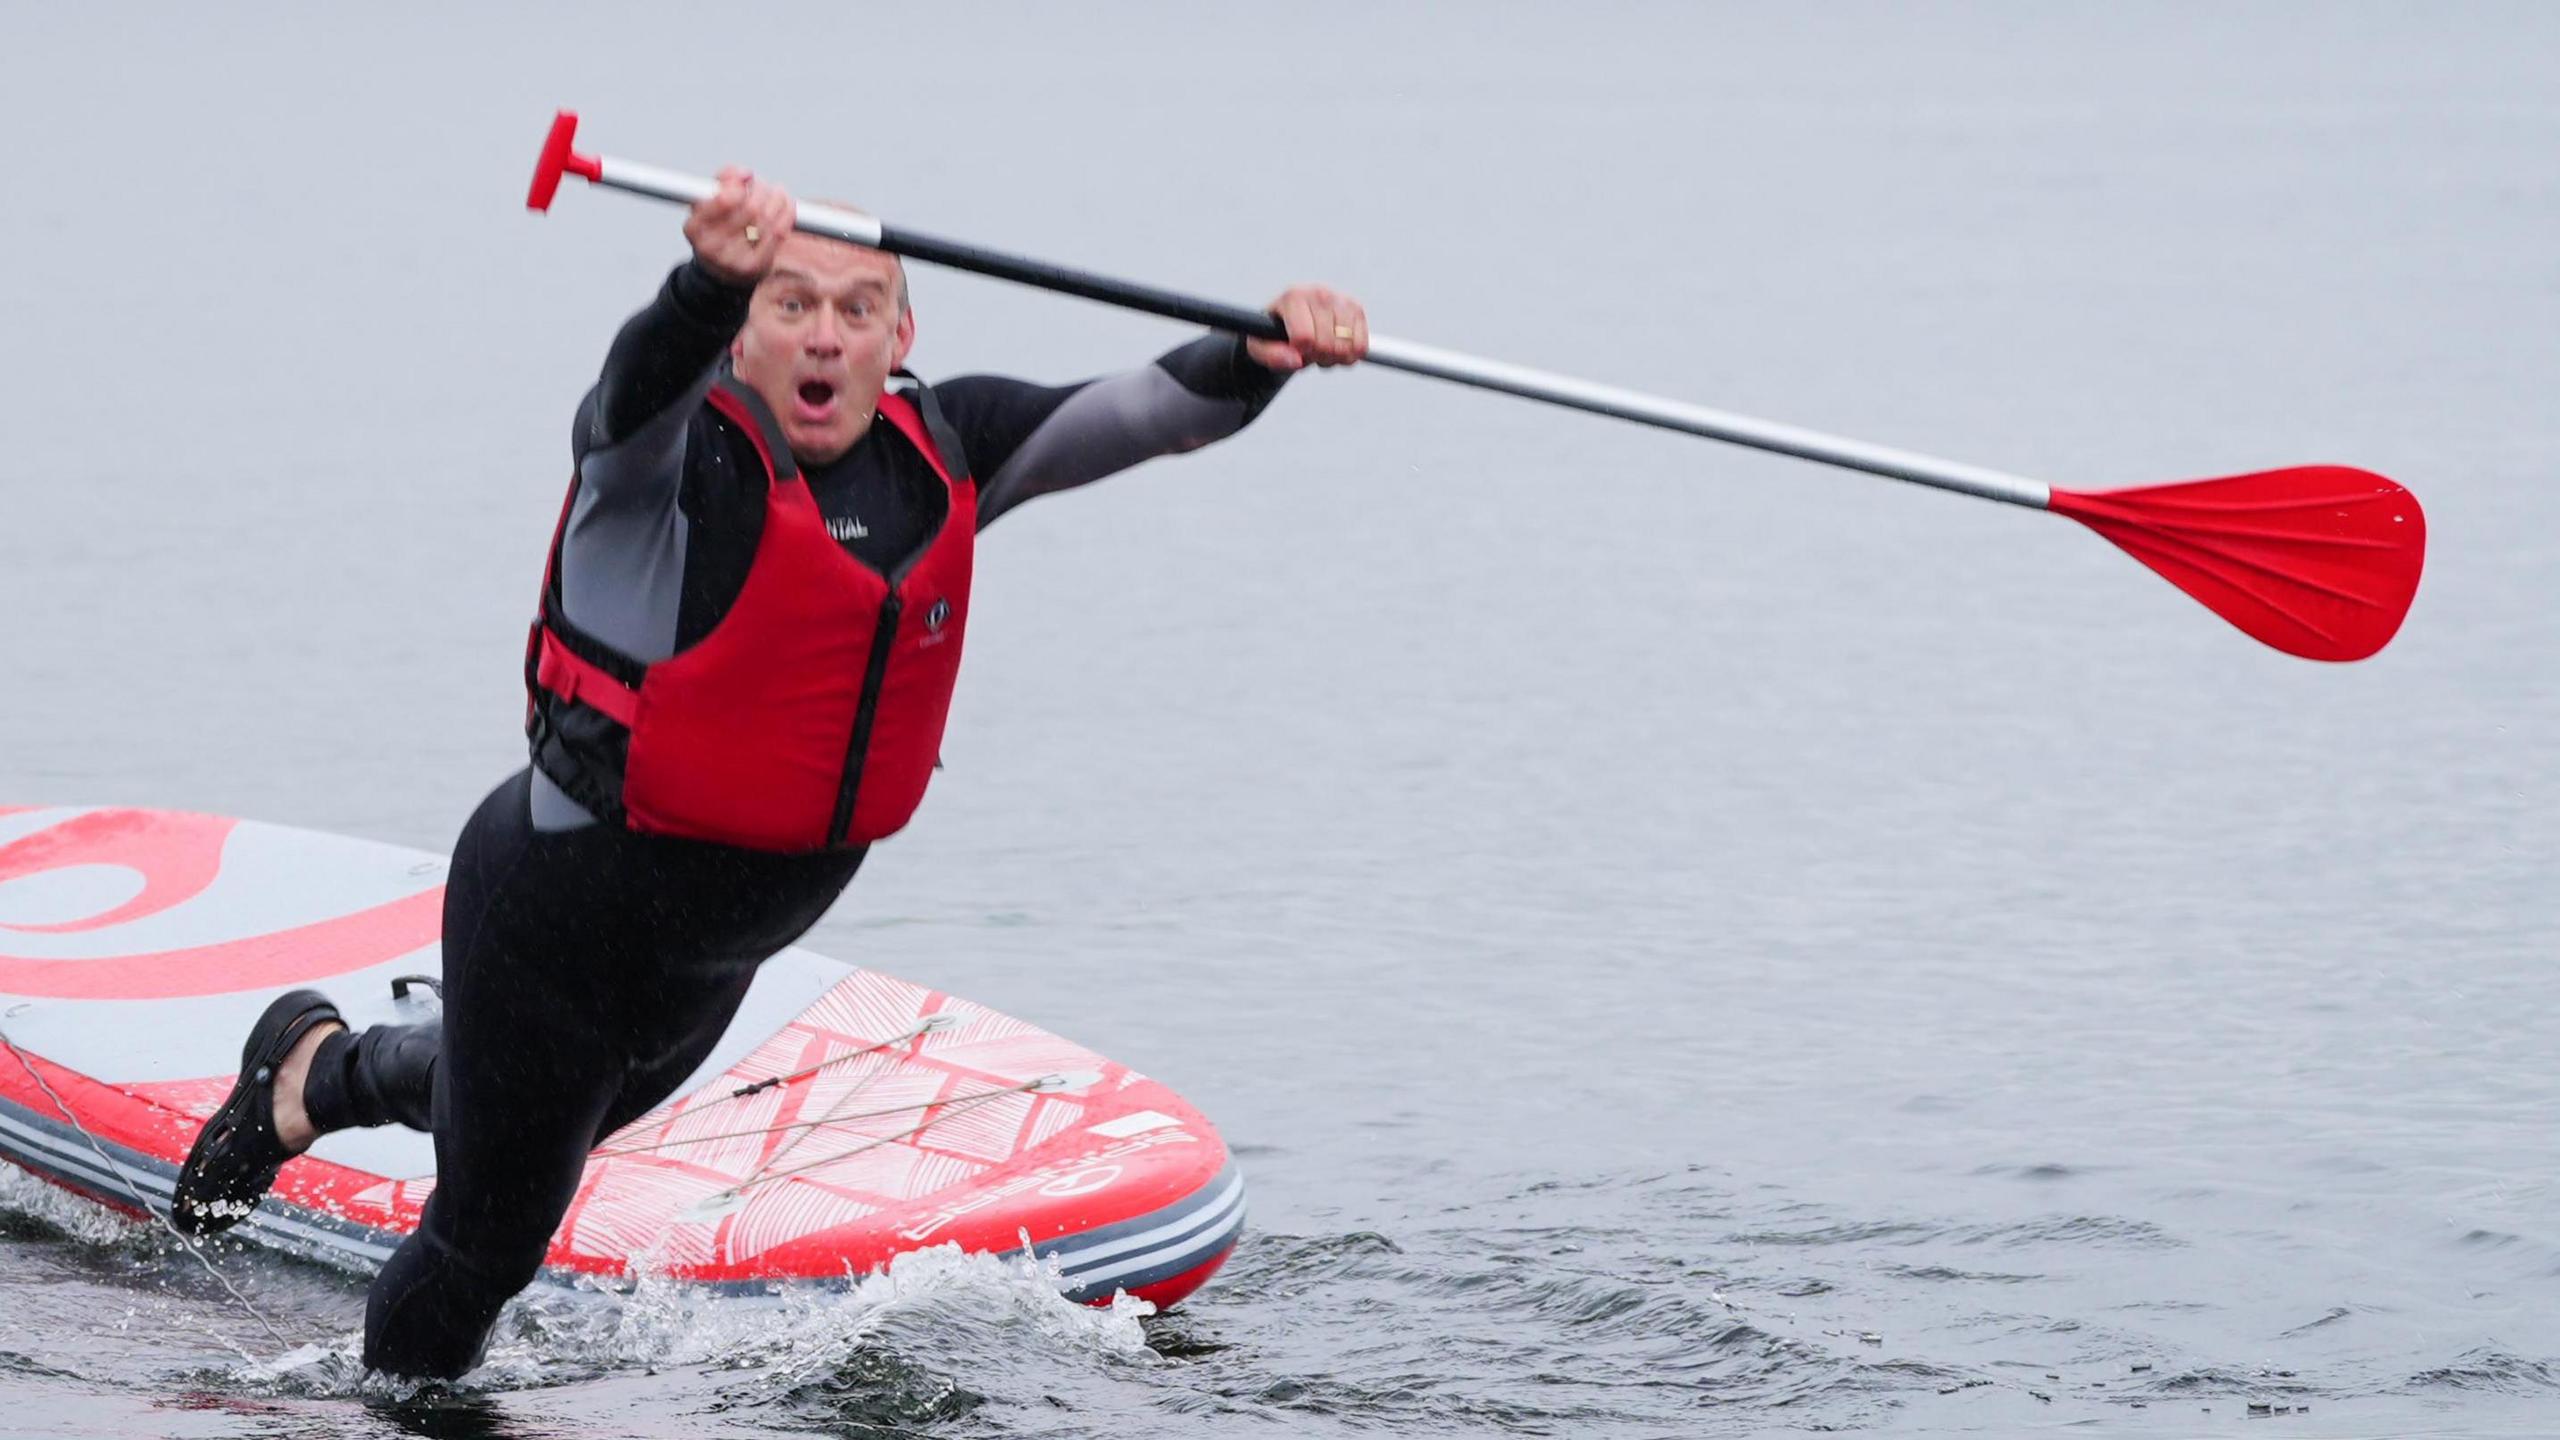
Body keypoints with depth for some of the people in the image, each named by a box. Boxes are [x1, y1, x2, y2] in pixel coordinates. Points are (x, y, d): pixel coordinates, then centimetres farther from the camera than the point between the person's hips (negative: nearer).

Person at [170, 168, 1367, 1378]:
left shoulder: (941, 456, -6)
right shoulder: (681, 449, -24)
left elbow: (1152, 412, -13)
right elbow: (642, 384, -48)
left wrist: (1262, 356, -35)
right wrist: (714, 278, -71)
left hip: (718, 950, 7)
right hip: (560, 912, -7)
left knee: (559, 1118, 35)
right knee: (489, 1244, 9)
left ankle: (319, 1072, 62)